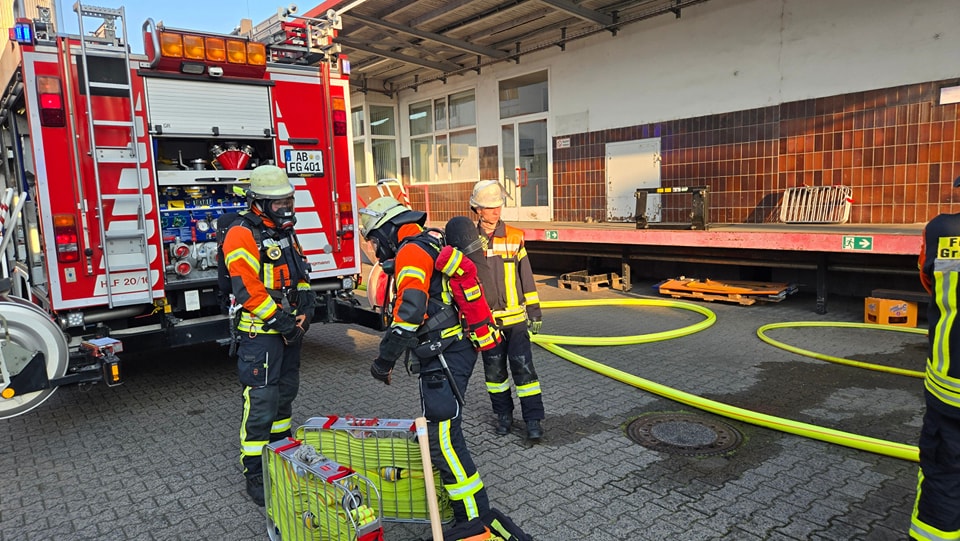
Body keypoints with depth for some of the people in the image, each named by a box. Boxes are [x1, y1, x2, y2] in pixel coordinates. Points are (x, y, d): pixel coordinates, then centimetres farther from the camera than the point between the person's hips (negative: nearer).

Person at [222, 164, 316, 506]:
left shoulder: (286, 233, 11)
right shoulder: (242, 236, -16)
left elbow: (300, 276, 15)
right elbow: (248, 289, -22)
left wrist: (305, 309, 0)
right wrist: (278, 321, -19)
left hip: (289, 329, 9)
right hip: (260, 333, -9)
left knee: (286, 393, 19)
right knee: (261, 402, -6)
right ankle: (255, 475, 5)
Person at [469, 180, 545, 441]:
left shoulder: (514, 237, 0)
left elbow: (526, 276, 4)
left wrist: (534, 310, 4)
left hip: (515, 317, -1)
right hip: (486, 319, 1)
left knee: (523, 367, -1)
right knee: (494, 369, 12)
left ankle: (533, 419, 9)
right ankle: (503, 414, 29)